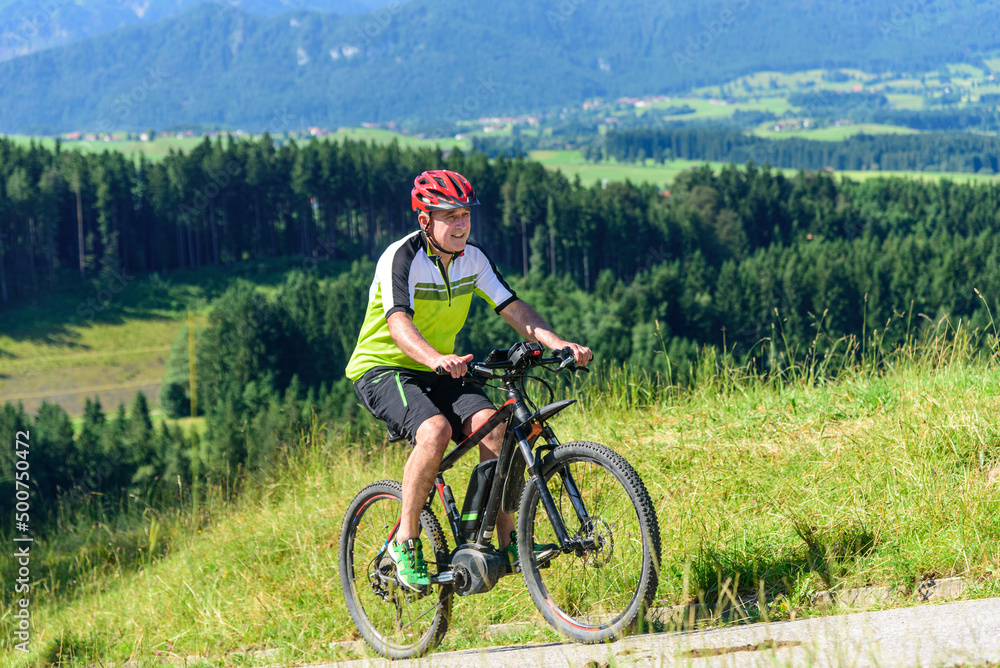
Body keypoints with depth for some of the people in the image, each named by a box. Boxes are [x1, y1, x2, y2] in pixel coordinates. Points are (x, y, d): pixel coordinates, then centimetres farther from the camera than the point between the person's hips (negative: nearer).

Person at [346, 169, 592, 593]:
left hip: (437, 371, 6)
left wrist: (558, 344, -23)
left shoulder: (472, 258, -1)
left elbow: (513, 309, -5)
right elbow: (399, 324, -37)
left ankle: (508, 541, -12)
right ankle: (405, 542, -18)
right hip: (382, 369, -6)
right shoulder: (401, 258, -21)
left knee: (492, 424, -20)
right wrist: (437, 359, -56)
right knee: (436, 430, -33)